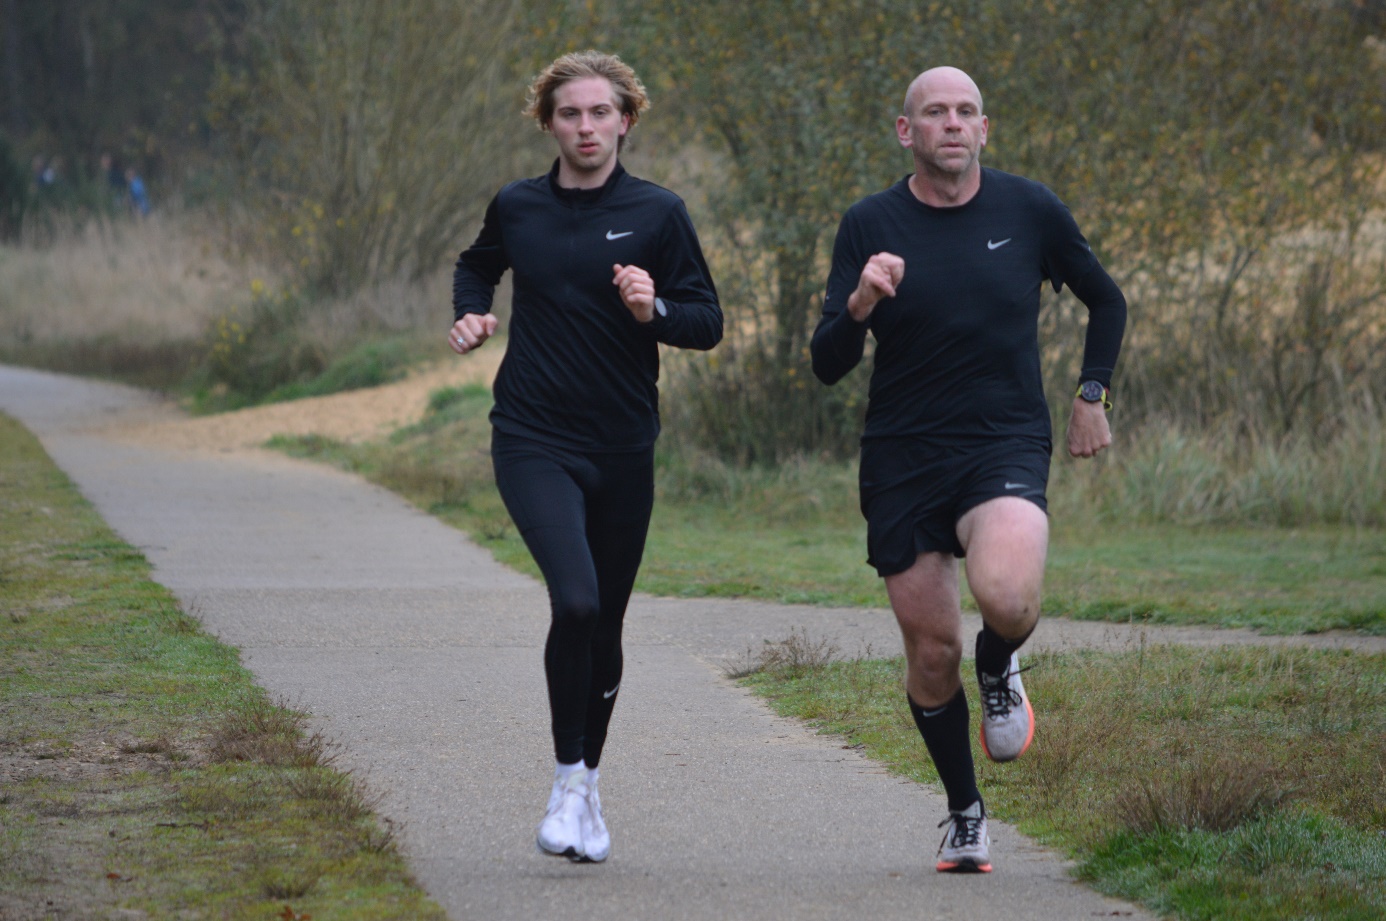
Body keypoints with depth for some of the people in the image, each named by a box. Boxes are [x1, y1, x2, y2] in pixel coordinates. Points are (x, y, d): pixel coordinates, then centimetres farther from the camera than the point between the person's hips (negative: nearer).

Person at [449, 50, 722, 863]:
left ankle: (588, 782, 30)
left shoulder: (657, 214, -1)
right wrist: (471, 315, 6)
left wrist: (653, 310, -18)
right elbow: (479, 265, 26)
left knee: (605, 626, 9)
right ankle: (569, 778, -9)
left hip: (623, 452, 1)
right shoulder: (515, 208, 4)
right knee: (575, 601, -21)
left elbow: (708, 323, 1)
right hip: (534, 442, -1)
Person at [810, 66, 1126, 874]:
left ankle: (1001, 669, 7)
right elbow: (828, 366, -3)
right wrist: (859, 303, -21)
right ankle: (965, 815, 26)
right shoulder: (871, 226, 0)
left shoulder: (1030, 211, 1)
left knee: (1008, 596, -30)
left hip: (1006, 445, -1)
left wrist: (1092, 396, 11)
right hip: (902, 460, 1)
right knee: (932, 654, 3)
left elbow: (1107, 301, 19)